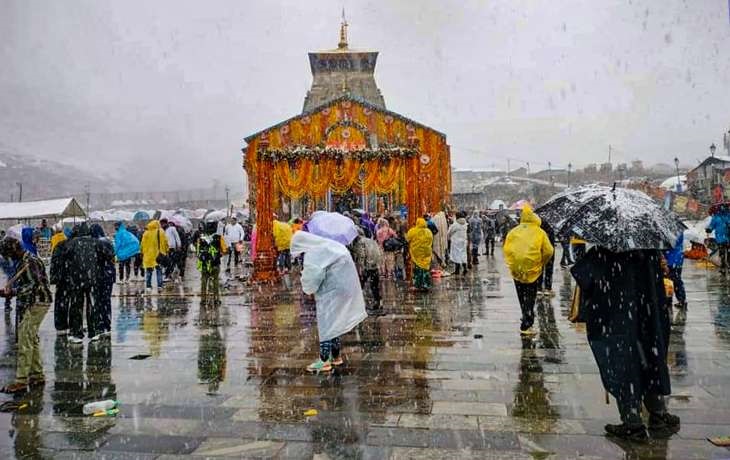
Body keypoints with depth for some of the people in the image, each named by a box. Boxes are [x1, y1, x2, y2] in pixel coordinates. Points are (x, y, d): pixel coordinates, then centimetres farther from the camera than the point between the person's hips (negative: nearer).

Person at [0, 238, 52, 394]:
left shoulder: (29, 262, -16)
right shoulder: (23, 261, 15)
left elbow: (34, 285, -23)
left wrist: (13, 291, -25)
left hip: (37, 303, -11)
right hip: (32, 304, 11)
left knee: (25, 340, -10)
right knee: (32, 339, 17)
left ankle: (21, 382, -8)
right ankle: (37, 375, 27)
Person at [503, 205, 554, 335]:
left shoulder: (513, 231, 4)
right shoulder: (540, 232, -2)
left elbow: (506, 249, -2)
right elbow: (548, 251, -7)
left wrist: (512, 264, 9)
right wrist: (542, 263, 8)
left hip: (516, 269, 3)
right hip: (532, 269, -2)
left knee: (522, 296, 18)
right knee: (530, 297, 5)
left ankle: (527, 319, 31)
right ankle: (526, 326, 0)